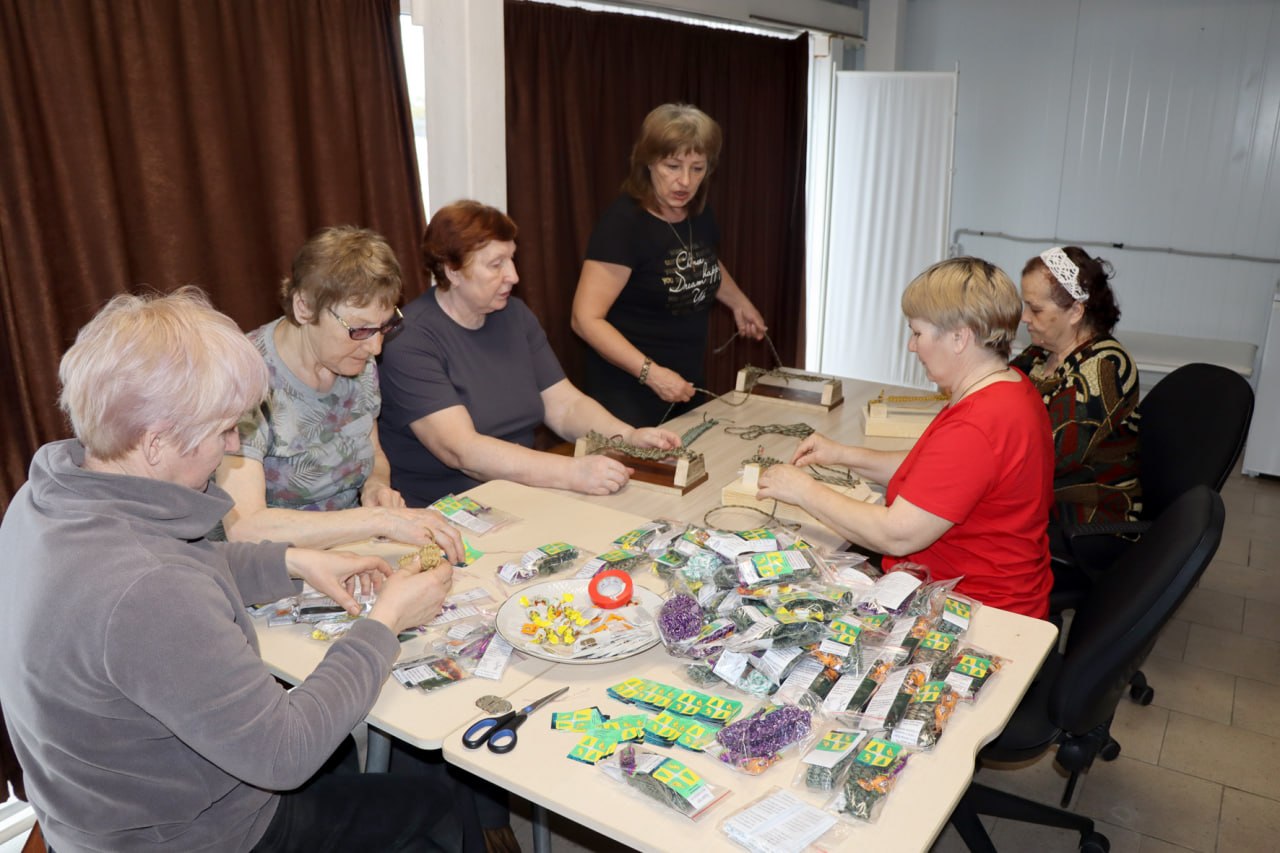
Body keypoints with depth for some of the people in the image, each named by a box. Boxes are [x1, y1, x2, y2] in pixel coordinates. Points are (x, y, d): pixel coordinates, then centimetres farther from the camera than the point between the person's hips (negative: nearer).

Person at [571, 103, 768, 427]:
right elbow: (586, 319, -23)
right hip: (628, 392, -7)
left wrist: (739, 303, 17)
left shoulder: (701, 216, 2)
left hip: (685, 384, 7)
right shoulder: (623, 223, -20)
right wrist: (650, 372, -29)